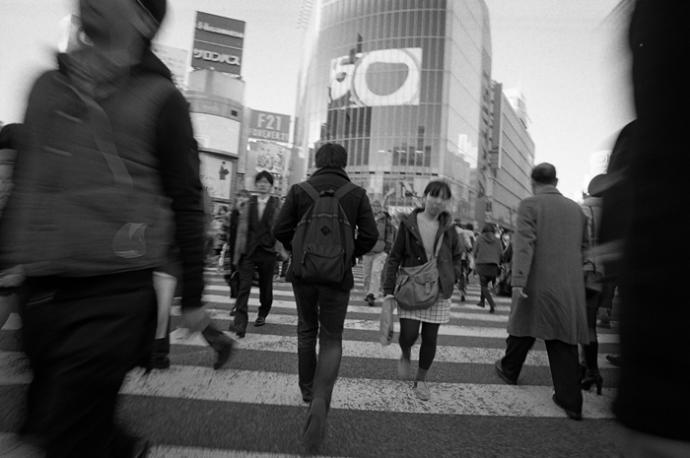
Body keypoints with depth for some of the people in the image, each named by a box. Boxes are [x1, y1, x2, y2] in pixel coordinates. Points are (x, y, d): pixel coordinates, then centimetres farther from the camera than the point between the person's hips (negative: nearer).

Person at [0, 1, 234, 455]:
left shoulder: (160, 98, -1)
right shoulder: (47, 84, 15)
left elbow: (187, 204, -3)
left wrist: (192, 298, -3)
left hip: (114, 295, -6)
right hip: (38, 293, 6)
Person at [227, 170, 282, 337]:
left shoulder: (278, 206, 1)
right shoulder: (246, 205, 7)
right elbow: (240, 230, 8)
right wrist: (236, 255, 5)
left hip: (268, 253, -1)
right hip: (248, 253, 1)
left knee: (266, 287, 13)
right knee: (244, 287, -9)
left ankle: (262, 315, 35)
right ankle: (240, 323, -8)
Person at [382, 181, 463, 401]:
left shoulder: (448, 228, 2)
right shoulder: (408, 224, -5)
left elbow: (457, 257, 14)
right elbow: (394, 258, -3)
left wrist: (450, 279, -1)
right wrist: (389, 291, -8)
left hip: (438, 292, 2)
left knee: (430, 338, 7)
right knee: (409, 334, -8)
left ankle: (421, 380, 29)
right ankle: (405, 355, 29)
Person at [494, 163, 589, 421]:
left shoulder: (530, 205, -8)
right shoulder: (576, 209, 10)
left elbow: (524, 244, -19)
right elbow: (582, 247, 16)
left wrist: (518, 281, -23)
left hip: (538, 286, -4)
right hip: (570, 288, 5)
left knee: (523, 331, 15)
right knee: (564, 342, 10)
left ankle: (508, 371, 36)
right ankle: (571, 401, 16)